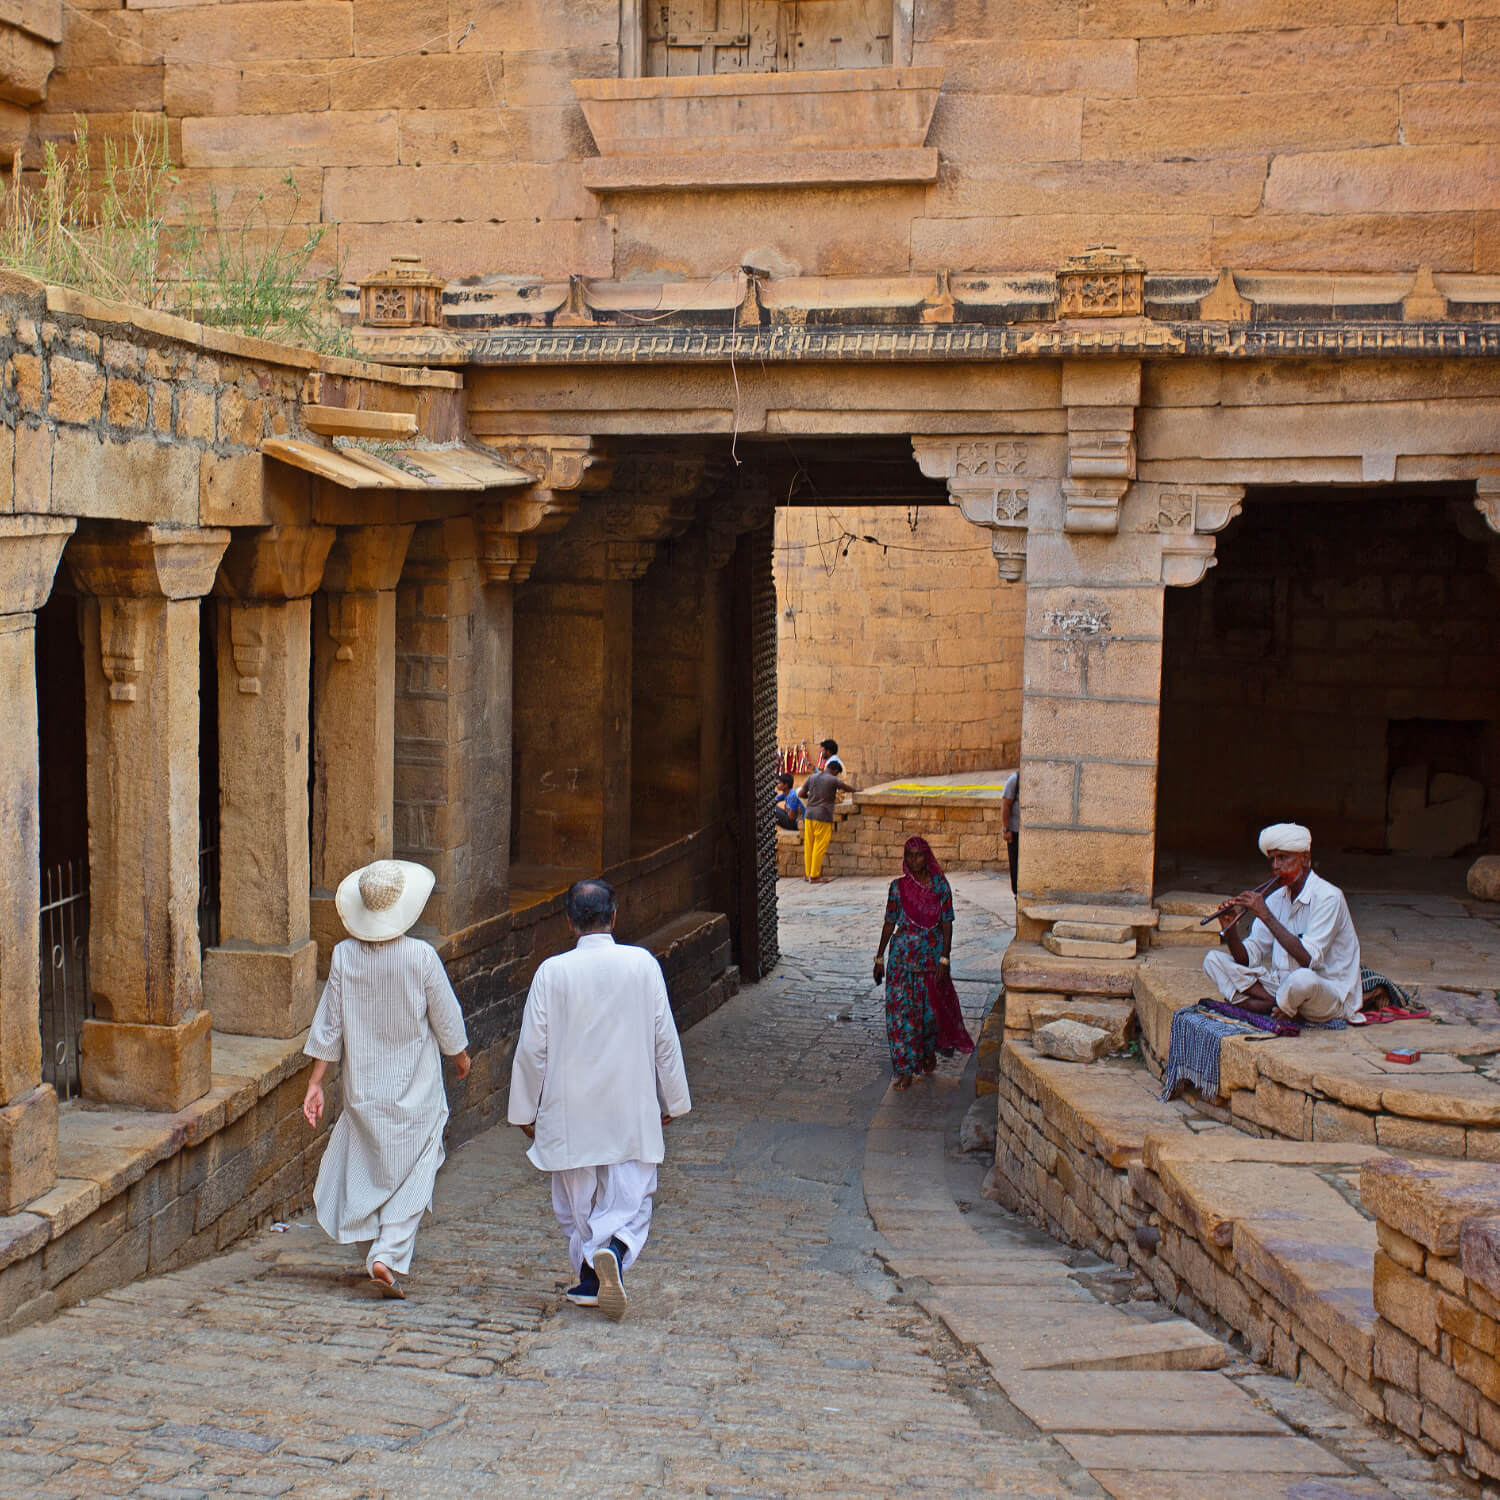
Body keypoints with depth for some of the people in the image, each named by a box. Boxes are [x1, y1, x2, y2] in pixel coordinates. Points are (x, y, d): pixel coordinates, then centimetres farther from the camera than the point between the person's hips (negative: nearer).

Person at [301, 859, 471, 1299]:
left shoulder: (344, 955, -8)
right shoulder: (421, 956, -16)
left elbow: (329, 1024, -3)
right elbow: (446, 1020, -6)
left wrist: (315, 1083, 4)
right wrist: (461, 1056, 14)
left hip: (363, 1085, 3)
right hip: (416, 1088, -3)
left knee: (366, 1161, 19)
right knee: (413, 1173, 4)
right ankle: (388, 1255, -7)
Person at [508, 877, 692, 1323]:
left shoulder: (552, 972, -7)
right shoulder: (643, 964, -4)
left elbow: (532, 1048, -3)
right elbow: (665, 1040, 1)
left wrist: (525, 1110, 9)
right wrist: (673, 1100, 13)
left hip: (570, 1114, 0)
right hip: (632, 1114, 0)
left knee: (576, 1203, 16)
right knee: (630, 1199, 3)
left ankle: (590, 1279, 21)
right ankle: (614, 1250, -24)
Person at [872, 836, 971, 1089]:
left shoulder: (940, 885, -2)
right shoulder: (898, 886, 1)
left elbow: (947, 924, -2)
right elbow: (889, 923, 6)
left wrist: (944, 959, -9)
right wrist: (879, 958, 6)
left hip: (932, 953, 0)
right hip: (903, 954, 0)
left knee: (932, 1007, 7)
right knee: (900, 1009, -5)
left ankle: (928, 1051, 37)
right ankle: (904, 1070, 1)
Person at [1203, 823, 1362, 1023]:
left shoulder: (1328, 897, -14)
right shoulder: (1276, 899, 8)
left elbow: (1308, 958, -26)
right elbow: (1248, 958, 5)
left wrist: (1266, 916, -26)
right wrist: (1229, 931, -15)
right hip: (1283, 984, 7)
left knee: (1302, 979, -42)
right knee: (1213, 960, -3)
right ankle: (1279, 1005, -18)